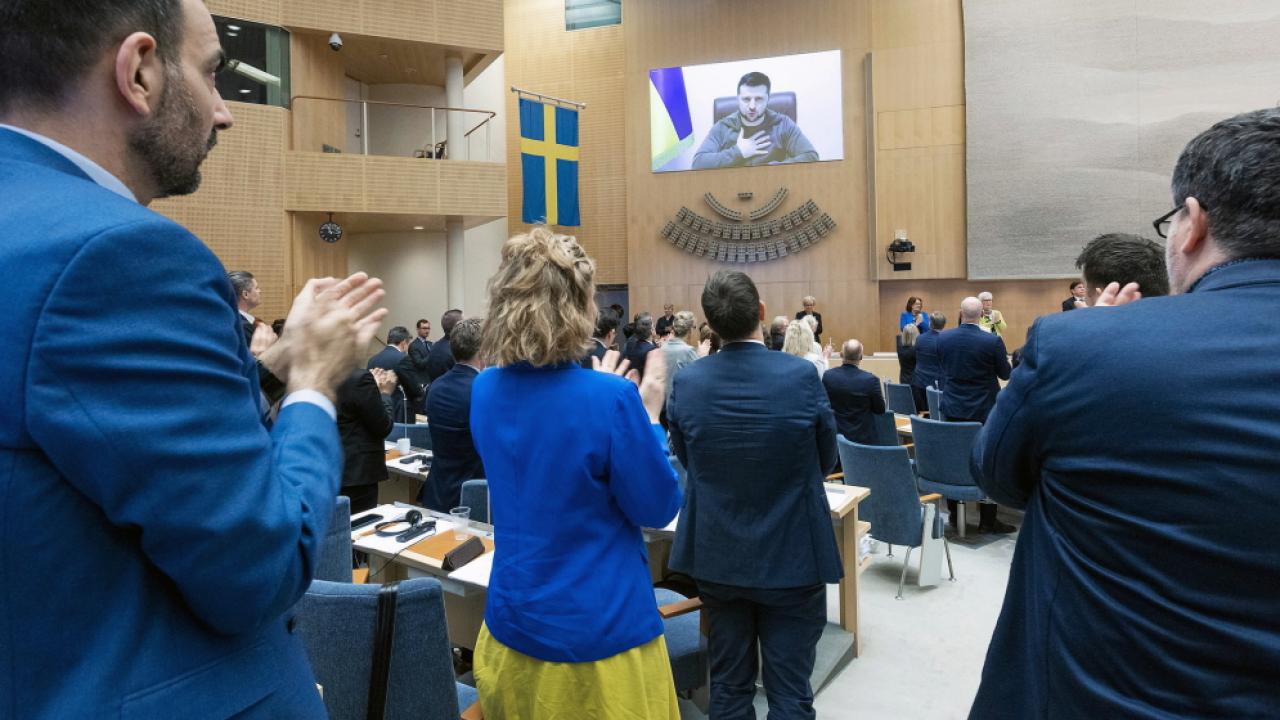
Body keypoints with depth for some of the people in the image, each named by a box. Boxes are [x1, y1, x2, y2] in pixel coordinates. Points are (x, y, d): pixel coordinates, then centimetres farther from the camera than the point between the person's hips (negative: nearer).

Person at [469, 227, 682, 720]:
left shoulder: (485, 392, -4)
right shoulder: (612, 400, -24)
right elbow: (657, 509, -13)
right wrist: (649, 413, -6)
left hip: (512, 625, 6)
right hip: (599, 636, -5)